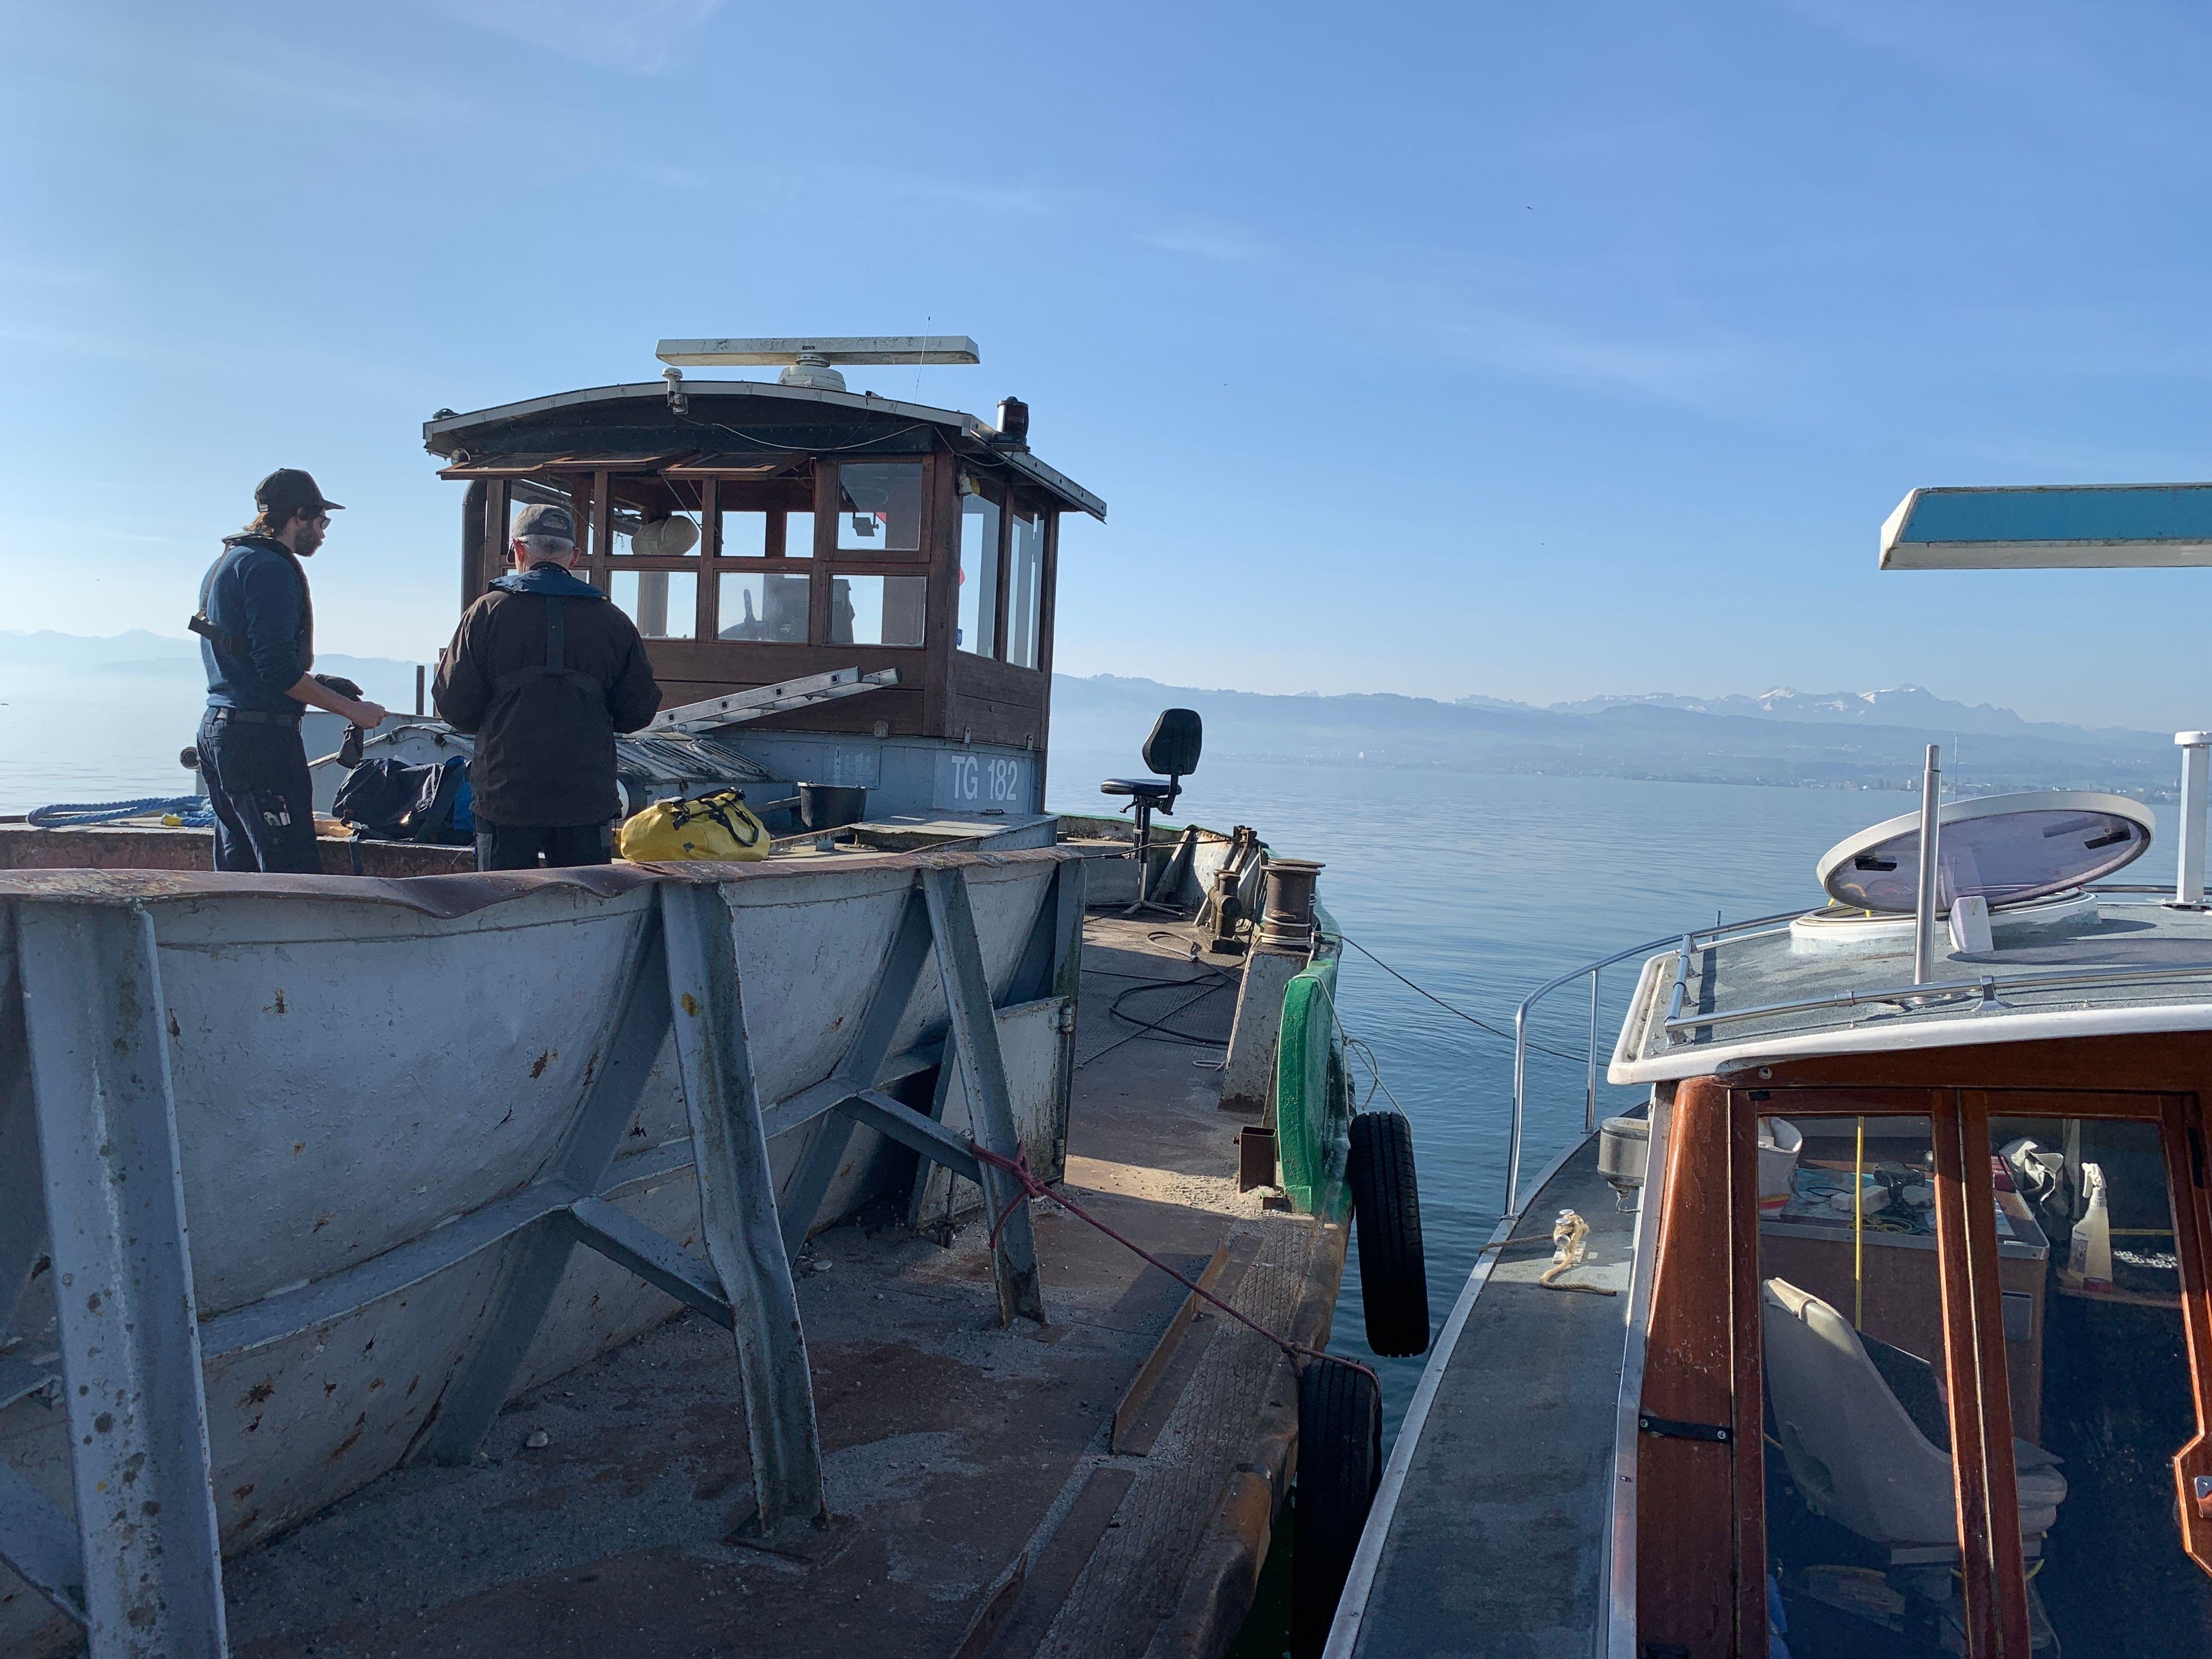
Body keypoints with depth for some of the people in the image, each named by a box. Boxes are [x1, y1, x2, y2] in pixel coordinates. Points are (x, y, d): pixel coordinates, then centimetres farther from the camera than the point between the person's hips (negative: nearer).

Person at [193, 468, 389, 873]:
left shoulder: (225, 563, 21)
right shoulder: (270, 567, -11)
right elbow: (277, 668, -19)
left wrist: (316, 685, 20)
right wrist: (352, 709, -12)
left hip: (218, 730, 11)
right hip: (261, 735, -11)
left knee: (237, 874, 13)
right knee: (296, 875, -12)